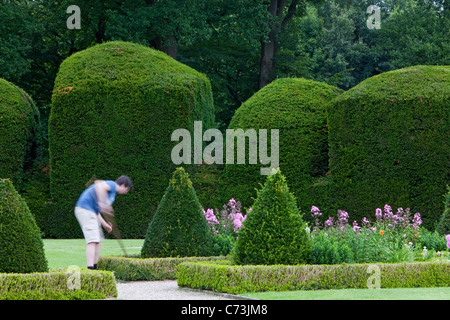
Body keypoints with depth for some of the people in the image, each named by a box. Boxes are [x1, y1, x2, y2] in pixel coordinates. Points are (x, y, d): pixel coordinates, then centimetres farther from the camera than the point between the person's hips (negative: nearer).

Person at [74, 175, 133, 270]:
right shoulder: (112, 184, -4)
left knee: (98, 240, 15)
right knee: (93, 241, -17)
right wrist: (103, 203, -29)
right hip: (85, 209, -10)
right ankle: (90, 269, -26)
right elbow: (99, 186, -26)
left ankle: (95, 267, 19)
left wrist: (104, 224, 22)